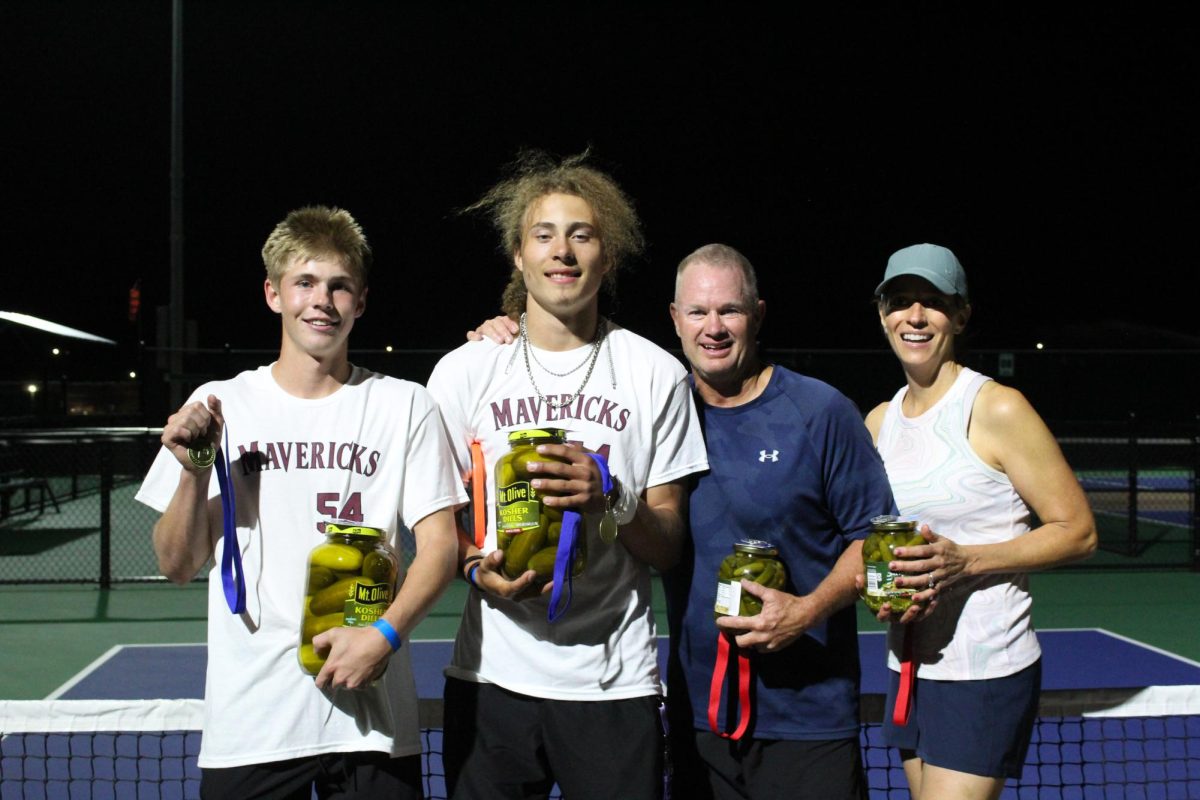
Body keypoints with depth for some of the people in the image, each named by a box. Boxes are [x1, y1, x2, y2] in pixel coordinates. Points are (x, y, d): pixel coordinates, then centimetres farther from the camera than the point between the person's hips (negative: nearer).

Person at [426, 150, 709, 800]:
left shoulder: (656, 374, 3)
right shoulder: (466, 370, 5)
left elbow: (668, 547, 3)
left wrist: (610, 498, -18)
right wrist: (477, 567, -11)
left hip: (614, 680, 0)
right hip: (492, 673, 1)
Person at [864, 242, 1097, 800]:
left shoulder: (998, 409, -10)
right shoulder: (879, 422, 10)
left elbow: (1078, 531, -9)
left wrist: (964, 560, -20)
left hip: (985, 671, -6)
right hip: (908, 665, 7)